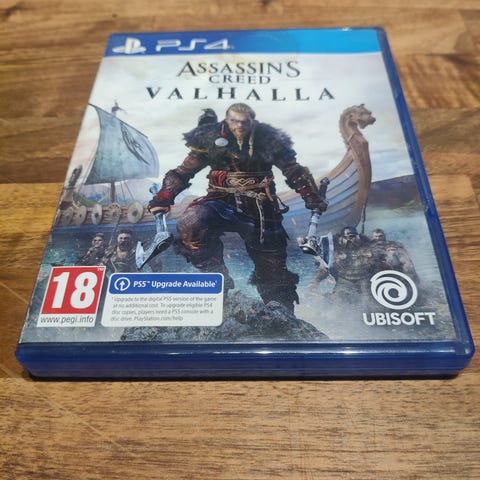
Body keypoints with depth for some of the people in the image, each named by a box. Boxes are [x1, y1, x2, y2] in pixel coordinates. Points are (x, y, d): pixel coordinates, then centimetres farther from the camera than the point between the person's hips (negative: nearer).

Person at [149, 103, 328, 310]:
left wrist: (313, 198, 6)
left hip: (259, 208, 0)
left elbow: (295, 172, 9)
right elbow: (183, 172, 4)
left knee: (273, 264, 3)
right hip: (222, 201, 0)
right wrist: (163, 199, -3)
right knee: (189, 224, -30)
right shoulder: (210, 139, 1)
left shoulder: (269, 140, 2)